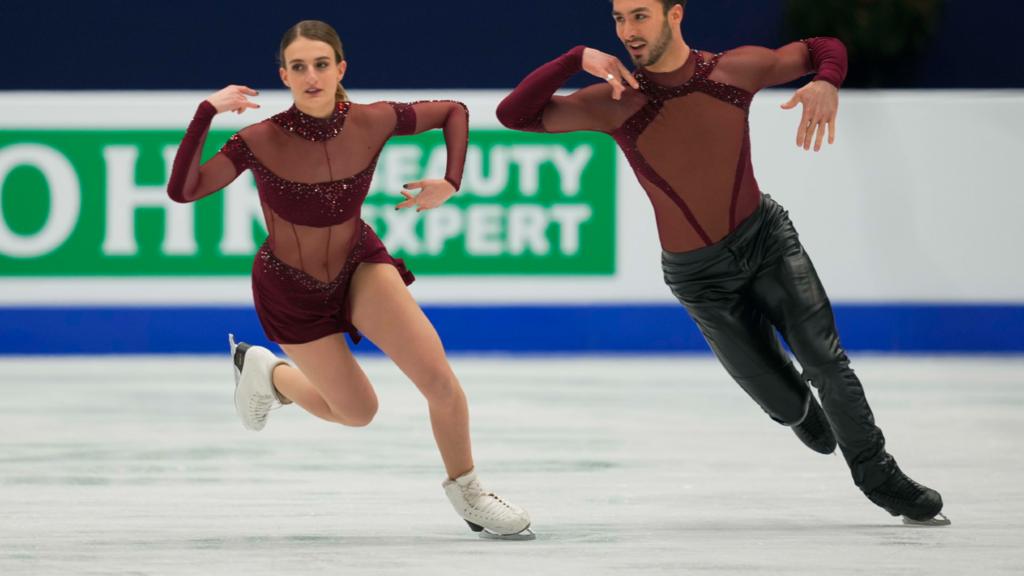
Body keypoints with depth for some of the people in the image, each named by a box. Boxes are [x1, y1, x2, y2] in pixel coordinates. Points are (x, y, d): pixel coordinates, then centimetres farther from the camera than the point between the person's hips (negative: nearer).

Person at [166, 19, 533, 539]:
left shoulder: (373, 122, -21)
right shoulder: (262, 141, -28)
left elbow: (453, 112, -4)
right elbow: (182, 190, -34)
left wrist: (451, 183, -16)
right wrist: (206, 112, -39)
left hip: (359, 265, 2)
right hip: (291, 289, -2)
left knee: (438, 378, -15)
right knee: (358, 411, 10)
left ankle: (465, 488, 10)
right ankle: (267, 372, 39)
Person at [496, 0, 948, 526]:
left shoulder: (737, 70, -11)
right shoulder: (613, 102, -17)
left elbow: (823, 49, 4)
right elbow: (513, 114, -24)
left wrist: (825, 85, -21)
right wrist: (578, 58, -35)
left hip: (767, 236, 1)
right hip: (699, 275, -1)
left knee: (824, 358, -10)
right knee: (781, 400, 6)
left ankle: (879, 477, 11)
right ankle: (798, 409, 45)